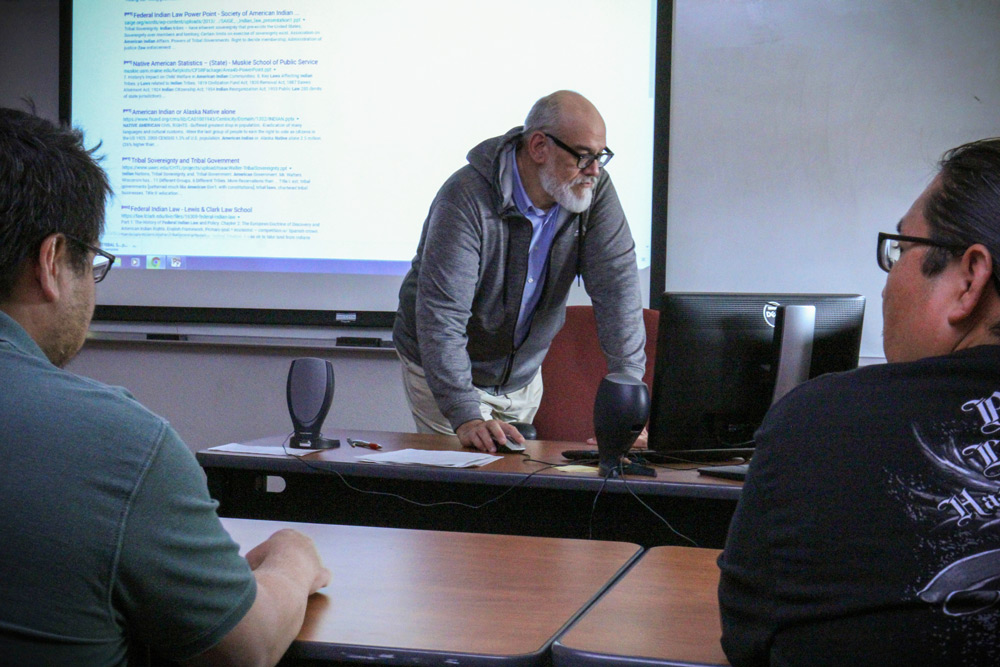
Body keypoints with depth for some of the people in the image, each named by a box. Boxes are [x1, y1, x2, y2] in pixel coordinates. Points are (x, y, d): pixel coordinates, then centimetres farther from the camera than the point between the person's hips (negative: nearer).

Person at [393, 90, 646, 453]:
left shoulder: (595, 191, -12)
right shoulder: (466, 198, -28)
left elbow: (616, 286, -17)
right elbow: (441, 316, -33)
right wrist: (466, 417, -41)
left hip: (524, 376, 5)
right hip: (443, 372, -5)